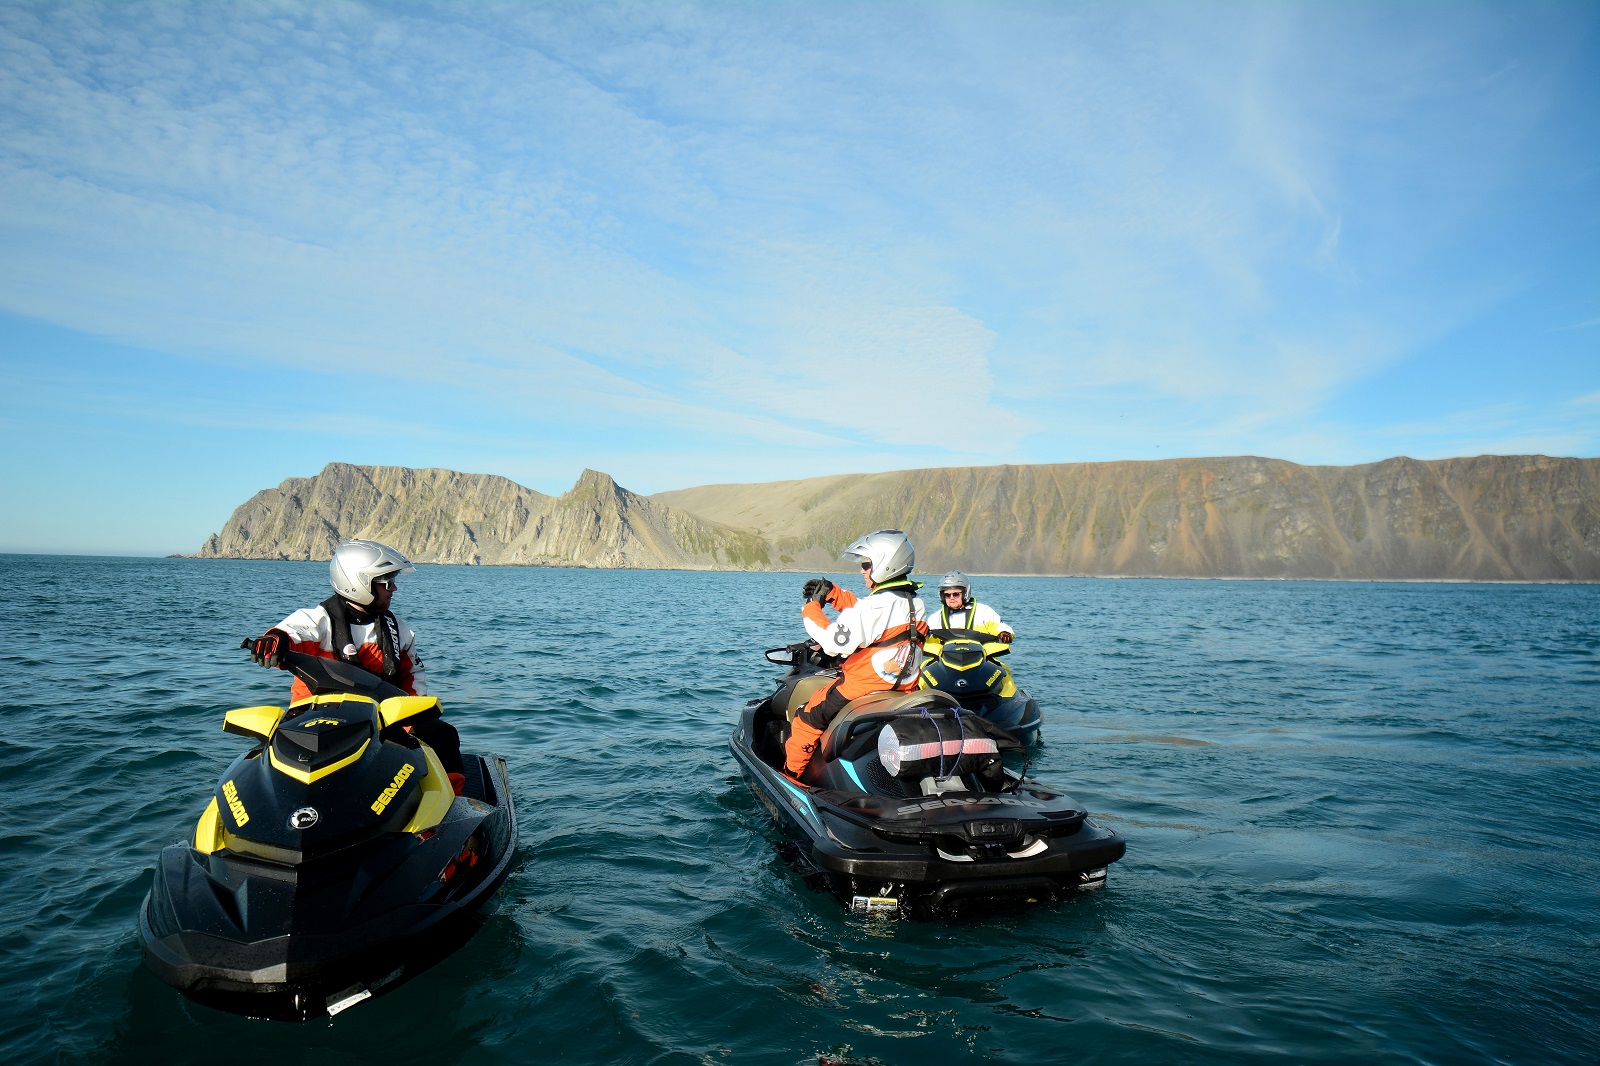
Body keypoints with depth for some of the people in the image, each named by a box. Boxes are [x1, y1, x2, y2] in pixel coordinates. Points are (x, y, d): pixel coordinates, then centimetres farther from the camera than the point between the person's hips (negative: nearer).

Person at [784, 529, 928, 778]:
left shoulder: (878, 605, -23)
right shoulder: (915, 603, 5)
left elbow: (837, 643, -26)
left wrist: (811, 608, -14)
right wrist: (832, 593, 9)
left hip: (861, 687, -8)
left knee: (808, 719, 7)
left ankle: (790, 774, 15)